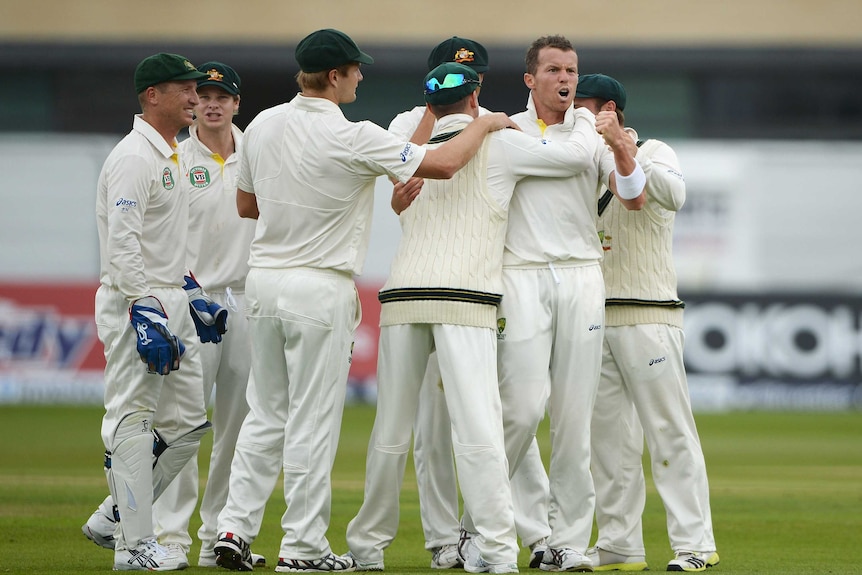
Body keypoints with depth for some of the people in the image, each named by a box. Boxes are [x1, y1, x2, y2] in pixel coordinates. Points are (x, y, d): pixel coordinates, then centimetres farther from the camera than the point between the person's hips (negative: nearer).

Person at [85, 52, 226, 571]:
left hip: (171, 302, 10)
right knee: (133, 421, -6)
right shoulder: (134, 157, -14)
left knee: (188, 421, 11)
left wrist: (193, 294, 21)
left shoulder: (170, 157, 18)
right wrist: (147, 313, -26)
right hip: (134, 302, -10)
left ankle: (114, 517, 19)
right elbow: (123, 244, -21)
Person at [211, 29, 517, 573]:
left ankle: (235, 529, 10)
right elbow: (443, 164, -15)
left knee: (266, 414, 14)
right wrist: (486, 124, 1)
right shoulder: (352, 139, -17)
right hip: (321, 289, -6)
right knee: (313, 420, 0)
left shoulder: (262, 126, 3)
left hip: (264, 282, 6)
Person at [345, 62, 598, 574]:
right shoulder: (497, 145, 7)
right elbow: (579, 156, 8)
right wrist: (586, 119, 30)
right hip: (464, 298, -4)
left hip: (401, 296, 4)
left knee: (391, 430, 10)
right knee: (477, 425, -10)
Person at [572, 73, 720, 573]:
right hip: (594, 319, 7)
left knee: (671, 432, -9)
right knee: (608, 434, 6)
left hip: (648, 316, -7)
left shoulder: (652, 152, 0)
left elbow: (674, 194, -20)